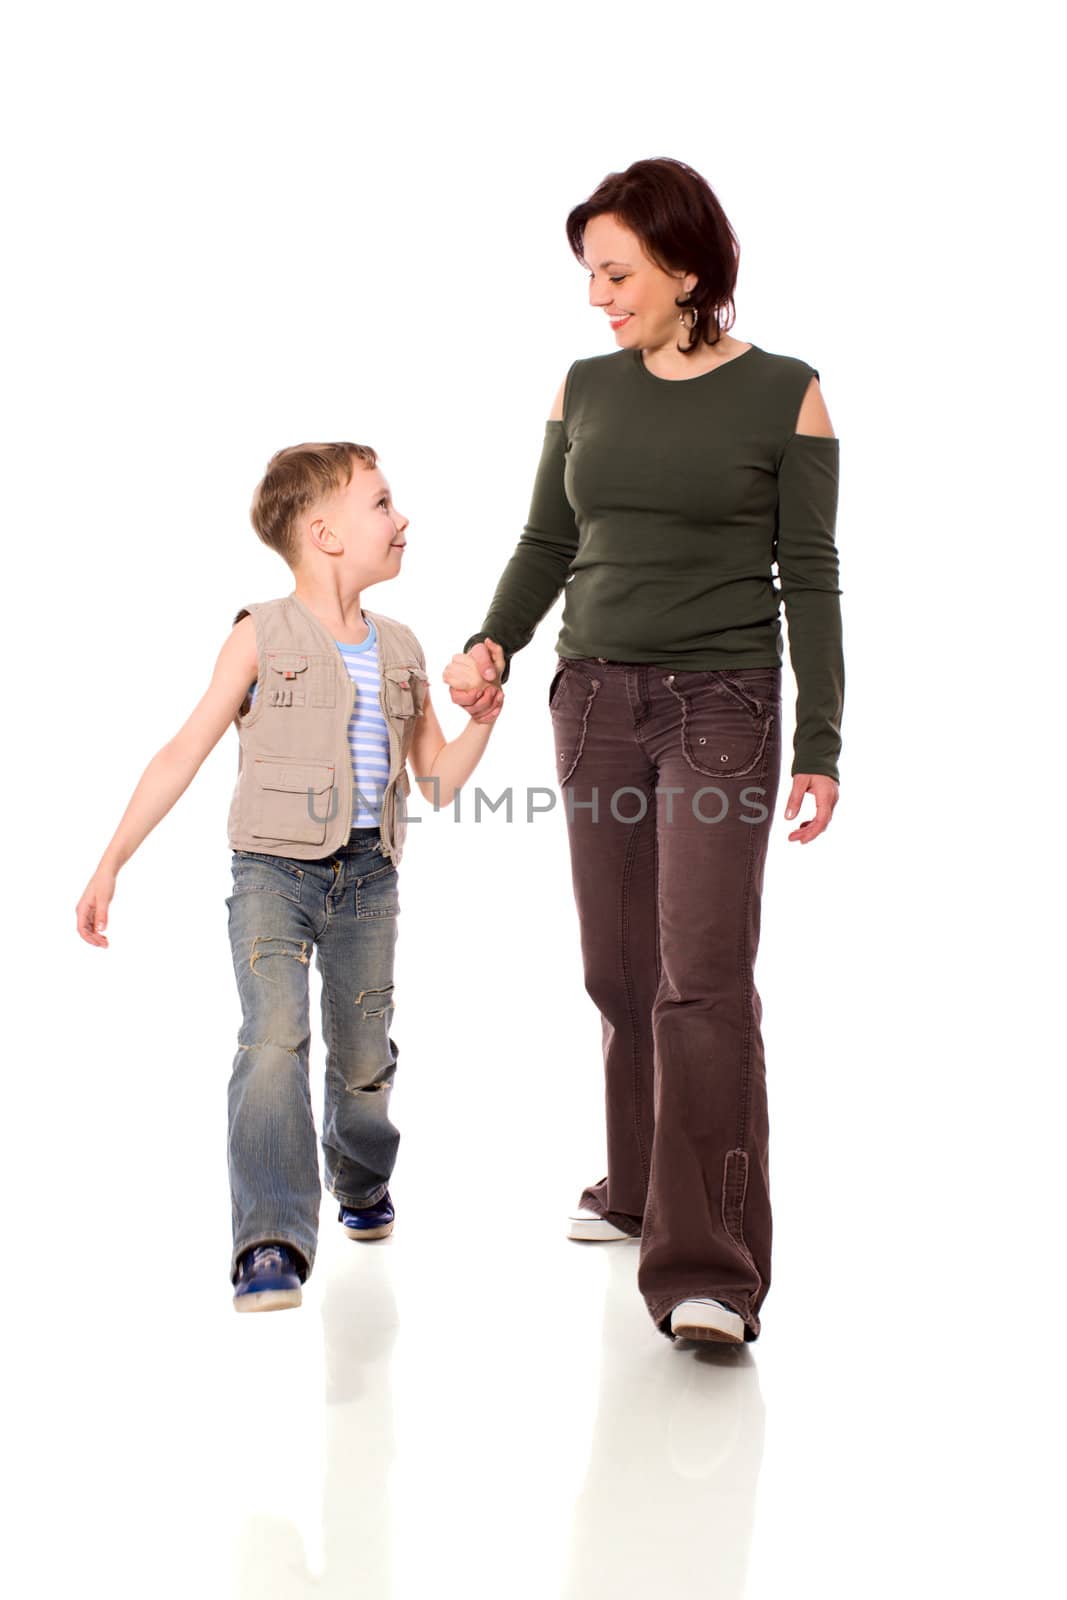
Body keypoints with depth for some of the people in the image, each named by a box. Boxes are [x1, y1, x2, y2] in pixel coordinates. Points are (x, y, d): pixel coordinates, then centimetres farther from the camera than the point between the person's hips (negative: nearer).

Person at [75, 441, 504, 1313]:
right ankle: (271, 1244, -18)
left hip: (368, 879, 4)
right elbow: (184, 755, -4)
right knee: (275, 1039, -19)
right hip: (275, 871, -4)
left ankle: (361, 1182, 41)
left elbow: (437, 781, 16)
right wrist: (111, 863, -7)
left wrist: (486, 714, -1)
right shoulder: (261, 638, -4)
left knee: (364, 1055, 11)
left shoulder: (400, 651, 11)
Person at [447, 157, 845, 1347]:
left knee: (704, 977, -12)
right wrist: (493, 643, -6)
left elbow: (809, 577, -3)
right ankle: (641, 1190, 28)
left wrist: (821, 743, -6)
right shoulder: (586, 390, 8)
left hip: (722, 708, -4)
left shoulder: (785, 396, -3)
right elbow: (546, 544, 12)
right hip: (595, 700, 4)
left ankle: (708, 1269, -11)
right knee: (619, 970, 9)